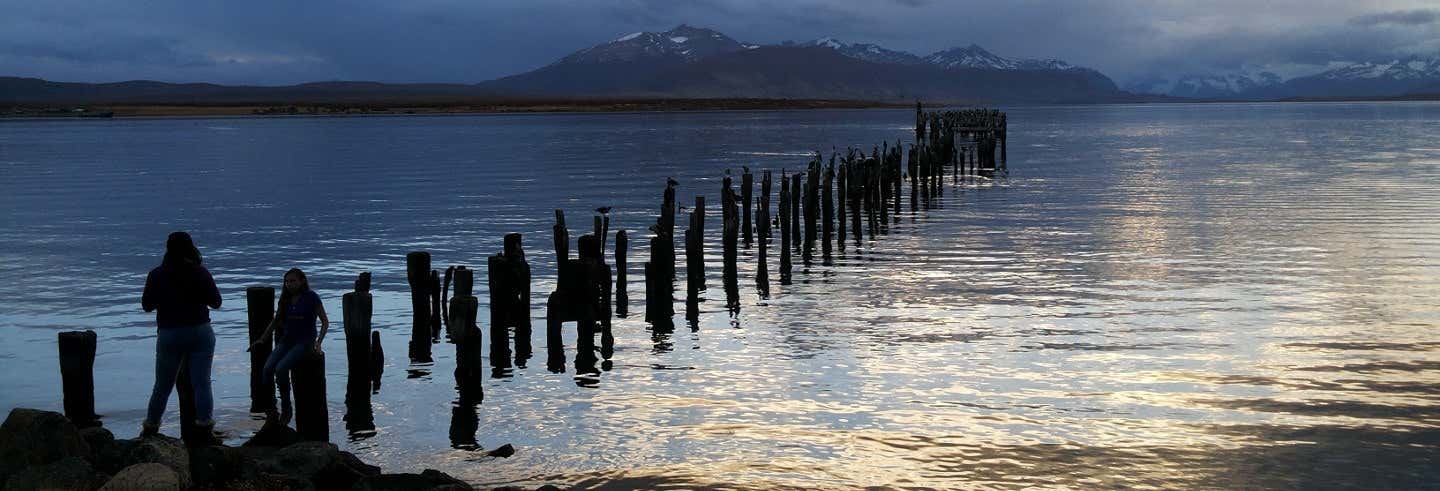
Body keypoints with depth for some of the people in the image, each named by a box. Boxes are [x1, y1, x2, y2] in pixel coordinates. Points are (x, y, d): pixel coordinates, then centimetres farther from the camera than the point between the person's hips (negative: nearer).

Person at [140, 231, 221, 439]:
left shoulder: (157, 275, -3)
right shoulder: (201, 272, -4)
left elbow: (146, 305, 4)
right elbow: (216, 302, 2)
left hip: (169, 335, 1)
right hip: (200, 333, -1)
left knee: (162, 385, 12)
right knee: (202, 383, -2)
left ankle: (150, 429, 19)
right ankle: (205, 427, -9)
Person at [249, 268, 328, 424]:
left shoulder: (311, 297, -6)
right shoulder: (285, 298, 11)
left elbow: (325, 322, -4)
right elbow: (276, 321, 22)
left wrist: (318, 342, -15)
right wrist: (262, 339, 14)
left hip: (304, 341, -6)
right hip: (287, 339, 6)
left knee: (281, 369, -29)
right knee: (267, 369, -20)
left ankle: (286, 409, -14)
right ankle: (270, 410, -12)